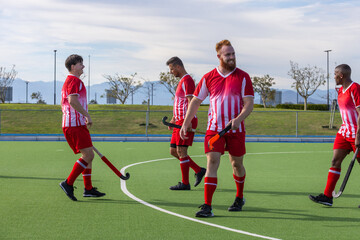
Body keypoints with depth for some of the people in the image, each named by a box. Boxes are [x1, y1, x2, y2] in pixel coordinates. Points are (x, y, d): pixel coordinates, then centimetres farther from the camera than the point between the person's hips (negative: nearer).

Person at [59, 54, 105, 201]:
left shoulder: (68, 81, 23)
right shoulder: (75, 80, -9)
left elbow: (63, 104, 28)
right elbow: (73, 101, -23)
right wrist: (87, 115, -18)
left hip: (69, 124, 11)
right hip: (76, 124, -11)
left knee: (87, 156, 11)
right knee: (88, 155, -13)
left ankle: (88, 189, 10)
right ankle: (68, 183, -12)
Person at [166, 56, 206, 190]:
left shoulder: (187, 80, -12)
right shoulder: (181, 81, 20)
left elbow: (191, 102, -20)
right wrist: (173, 119, 23)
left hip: (186, 120, -10)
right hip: (179, 121, 10)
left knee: (181, 151, -8)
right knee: (173, 151, 11)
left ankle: (185, 183, -1)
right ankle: (199, 171, 16)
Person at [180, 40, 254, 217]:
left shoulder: (243, 77, -1)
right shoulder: (208, 78, 4)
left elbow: (249, 103, -6)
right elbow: (195, 101, 10)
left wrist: (238, 119, -24)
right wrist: (185, 124, 5)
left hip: (236, 129, 0)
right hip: (214, 128, 0)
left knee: (237, 164, 11)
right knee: (212, 161, -13)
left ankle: (239, 198, 36)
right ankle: (207, 206, -16)